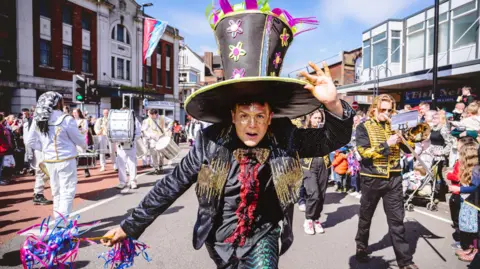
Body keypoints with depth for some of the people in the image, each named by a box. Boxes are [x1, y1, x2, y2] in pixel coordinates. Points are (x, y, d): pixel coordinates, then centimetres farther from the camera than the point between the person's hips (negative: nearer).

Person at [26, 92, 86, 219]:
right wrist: (85, 145, 15)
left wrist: (45, 148, 14)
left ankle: (58, 219, 27)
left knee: (56, 191, 17)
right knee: (67, 191, 0)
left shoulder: (38, 120, 1)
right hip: (65, 160, -6)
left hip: (49, 161, 6)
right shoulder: (66, 119, -16)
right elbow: (79, 139, -5)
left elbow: (30, 141, 6)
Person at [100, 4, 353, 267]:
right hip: (220, 237, 1)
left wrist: (332, 104, -40)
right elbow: (171, 186, -13)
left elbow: (333, 139, -18)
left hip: (262, 237, 0)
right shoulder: (210, 143, -20)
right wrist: (130, 226, -7)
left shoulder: (285, 140, -17)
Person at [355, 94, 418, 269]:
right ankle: (361, 247, 33)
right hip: (372, 178, -2)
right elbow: (364, 152, -15)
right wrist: (387, 144, -23)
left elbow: (408, 148, 5)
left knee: (397, 219, 4)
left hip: (393, 178, 3)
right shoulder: (364, 127, -4)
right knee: (366, 216, 13)